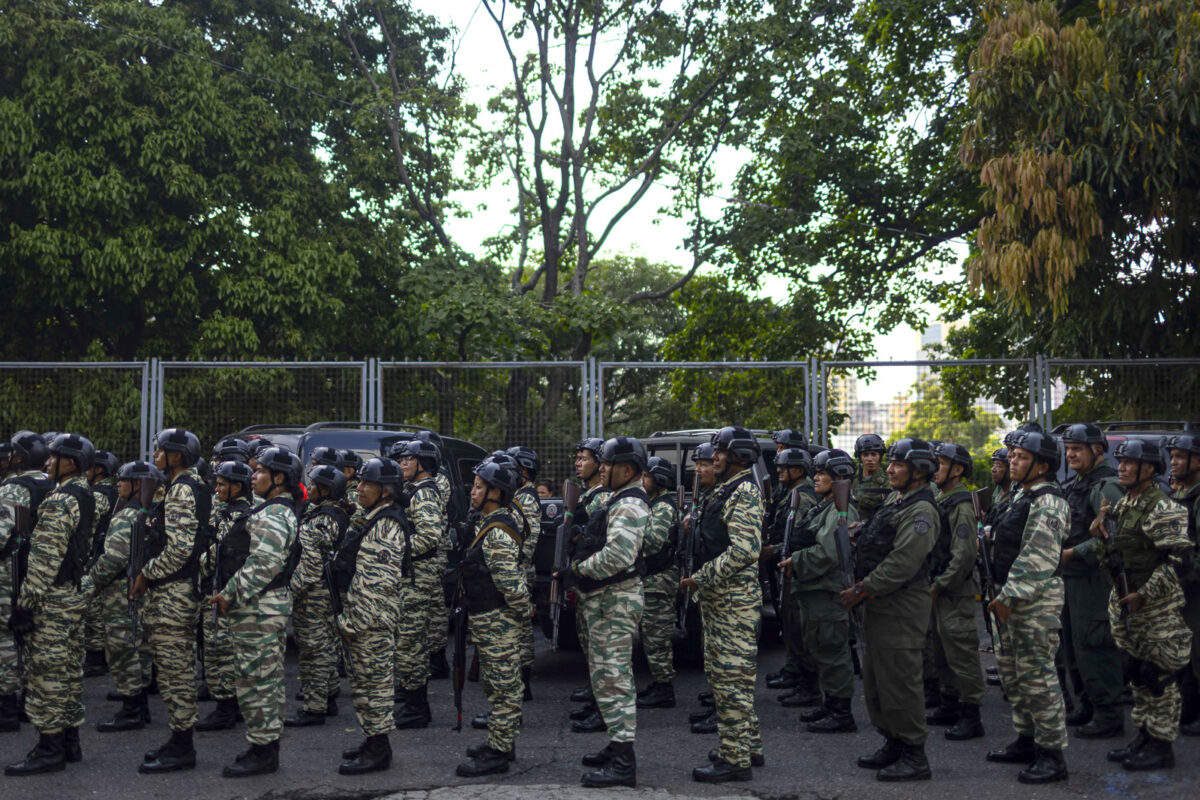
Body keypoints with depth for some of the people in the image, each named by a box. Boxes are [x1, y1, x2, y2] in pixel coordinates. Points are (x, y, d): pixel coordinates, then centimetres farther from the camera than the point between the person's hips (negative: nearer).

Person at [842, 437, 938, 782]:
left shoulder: (921, 511, -16)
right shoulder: (893, 501, 16)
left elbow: (903, 563, -23)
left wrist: (862, 590, -19)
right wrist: (861, 588, 13)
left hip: (901, 608, -10)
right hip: (879, 605, 10)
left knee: (899, 680, -6)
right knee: (875, 679, 16)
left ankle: (914, 757, 2)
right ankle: (894, 744, 28)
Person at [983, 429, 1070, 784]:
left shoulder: (1046, 502, -16)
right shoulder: (1021, 496, 17)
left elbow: (1038, 559, -22)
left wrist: (1010, 597, -22)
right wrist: (1001, 595, 17)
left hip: (1037, 600, -10)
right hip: (1011, 596, 11)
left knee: (1037, 674, -8)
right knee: (1012, 671, 16)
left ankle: (1052, 755, -1)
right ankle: (1026, 741, 28)